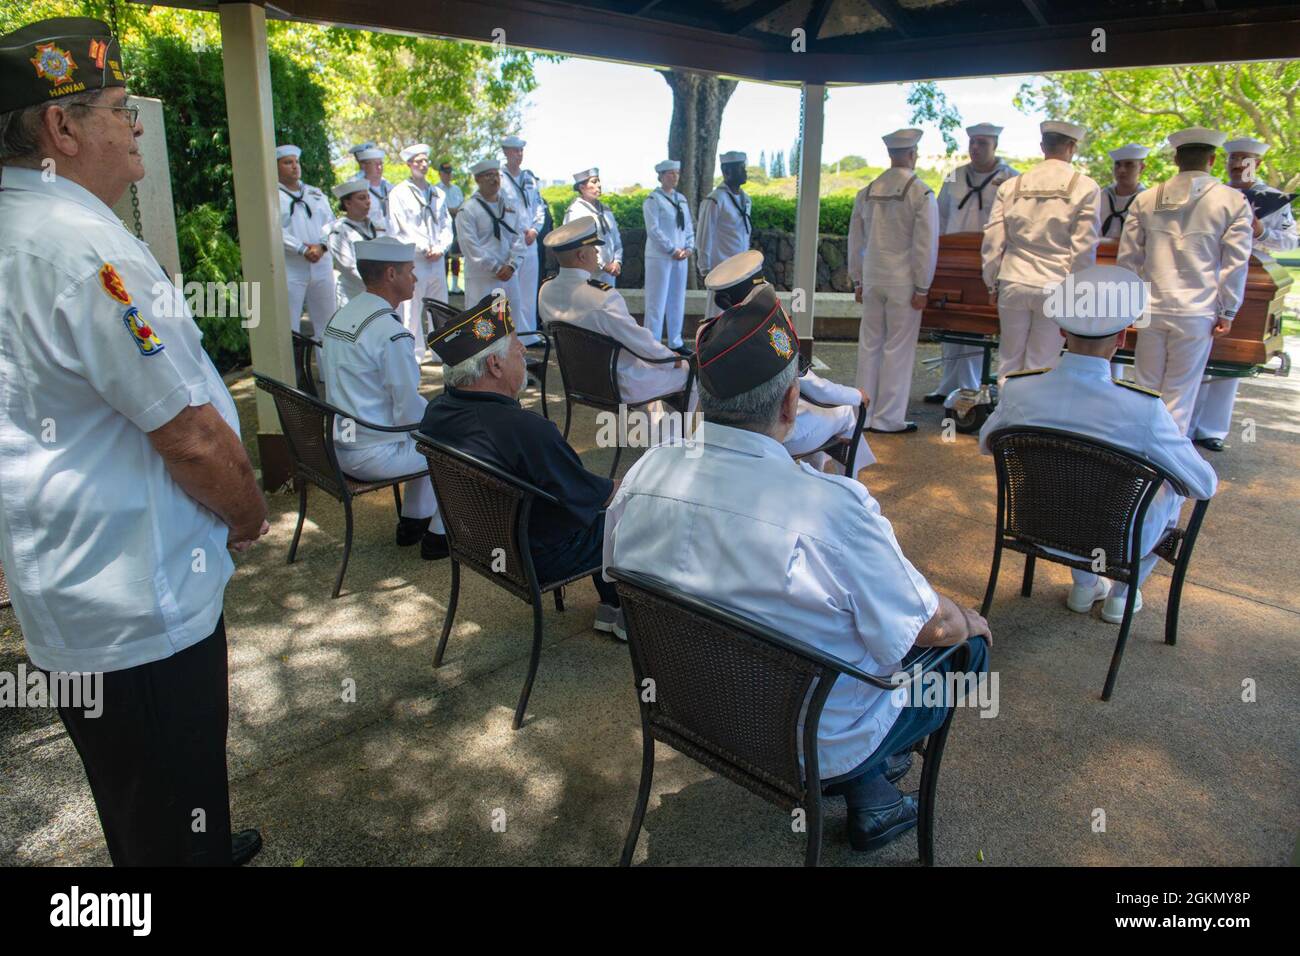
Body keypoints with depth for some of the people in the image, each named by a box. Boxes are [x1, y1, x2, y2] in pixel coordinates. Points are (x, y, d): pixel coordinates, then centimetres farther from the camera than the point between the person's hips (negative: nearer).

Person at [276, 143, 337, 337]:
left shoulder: (316, 194, 17)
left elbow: (330, 222, 8)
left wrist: (322, 245, -10)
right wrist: (302, 250, -19)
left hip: (321, 266, 5)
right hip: (289, 270, -5)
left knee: (326, 323, 11)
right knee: (289, 328, -4)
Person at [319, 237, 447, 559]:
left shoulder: (340, 316, 7)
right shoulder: (390, 330, -22)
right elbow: (410, 410, -20)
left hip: (338, 445, 9)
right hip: (373, 455, -9)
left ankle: (413, 521, 33)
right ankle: (439, 535, 15)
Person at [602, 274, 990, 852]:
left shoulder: (643, 474, -17)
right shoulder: (834, 507, -34)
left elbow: (622, 575, 2)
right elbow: (930, 627, -20)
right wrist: (971, 624, 4)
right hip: (815, 745, -5)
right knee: (965, 645, 16)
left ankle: (860, 778, 24)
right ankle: (863, 786, 26)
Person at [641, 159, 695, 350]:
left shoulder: (681, 199, 13)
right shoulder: (653, 200, -7)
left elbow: (688, 227, 15)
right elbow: (653, 230, -15)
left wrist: (689, 248, -1)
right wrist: (673, 250, -15)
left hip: (680, 258, 7)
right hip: (660, 258, -7)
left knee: (677, 301, 11)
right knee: (657, 302, -3)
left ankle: (675, 343, 20)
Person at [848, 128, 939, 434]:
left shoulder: (867, 192, 7)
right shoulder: (921, 194, -9)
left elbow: (855, 240, 12)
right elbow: (926, 245, -11)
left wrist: (858, 281, 19)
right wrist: (922, 288, -5)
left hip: (872, 279, 5)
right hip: (903, 282, -5)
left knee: (869, 345, 12)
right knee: (898, 349, 2)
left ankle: (864, 413, 19)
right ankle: (888, 418, 7)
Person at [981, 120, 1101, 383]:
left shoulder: (1010, 186, 3)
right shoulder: (1086, 188, -4)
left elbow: (992, 241, 4)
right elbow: (1084, 248, -5)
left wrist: (992, 284, 14)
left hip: (1013, 284, 2)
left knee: (1009, 361, 13)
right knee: (1042, 366, 6)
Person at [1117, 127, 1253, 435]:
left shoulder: (1145, 200, 6)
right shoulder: (1233, 202, 0)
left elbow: (1127, 258, 7)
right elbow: (1236, 263, -2)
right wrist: (1228, 312, 3)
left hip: (1152, 308, 2)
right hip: (1198, 311, -2)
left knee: (1146, 384, 11)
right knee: (1180, 392, 5)